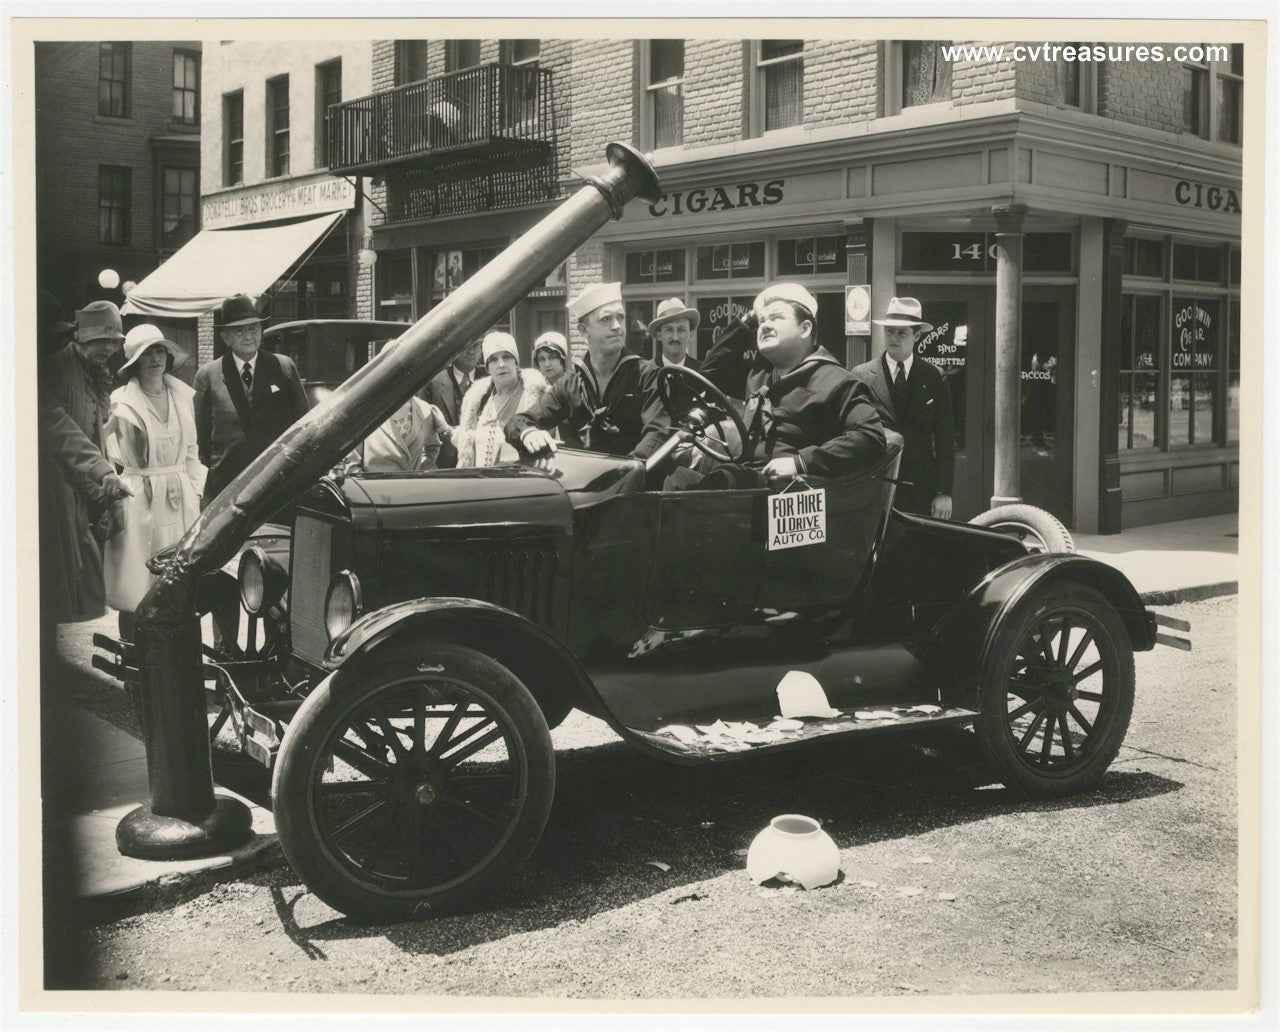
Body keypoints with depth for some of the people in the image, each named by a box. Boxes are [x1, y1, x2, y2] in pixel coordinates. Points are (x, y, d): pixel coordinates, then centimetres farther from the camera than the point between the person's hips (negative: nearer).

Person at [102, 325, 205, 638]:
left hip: (180, 499, 4)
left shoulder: (184, 396, 10)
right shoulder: (122, 403, -4)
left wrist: (196, 492, 11)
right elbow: (112, 460, -3)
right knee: (135, 591, -2)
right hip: (140, 503, -4)